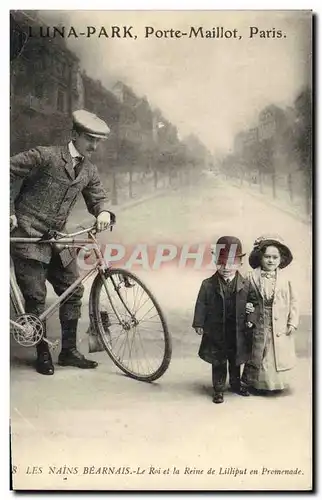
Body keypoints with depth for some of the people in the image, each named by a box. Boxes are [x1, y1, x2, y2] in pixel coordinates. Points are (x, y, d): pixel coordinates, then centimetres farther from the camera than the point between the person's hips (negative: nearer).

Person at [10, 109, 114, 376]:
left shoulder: (89, 170, 9)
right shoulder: (46, 156, -11)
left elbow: (98, 196, 14)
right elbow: (9, 171, -10)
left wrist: (104, 212, -11)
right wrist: (10, 211, -11)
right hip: (28, 237, -6)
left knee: (74, 292, 5)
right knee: (36, 297, -2)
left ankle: (69, 350, 18)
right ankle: (43, 354, 16)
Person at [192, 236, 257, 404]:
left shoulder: (246, 285, -3)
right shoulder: (208, 284, -7)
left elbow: (252, 302, 3)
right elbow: (201, 305, -5)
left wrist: (250, 319, -6)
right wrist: (199, 324, -7)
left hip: (237, 331, 2)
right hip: (216, 330, -2)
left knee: (235, 361, 18)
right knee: (218, 362, 8)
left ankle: (236, 384, 38)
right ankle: (218, 389, 20)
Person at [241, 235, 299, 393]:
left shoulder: (285, 279, -2)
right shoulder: (253, 278, -5)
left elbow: (293, 301, 1)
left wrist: (293, 322, -2)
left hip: (279, 328, 1)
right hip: (259, 326, 0)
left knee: (277, 359, 8)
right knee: (258, 356, 12)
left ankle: (276, 384, 26)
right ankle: (256, 384, 29)